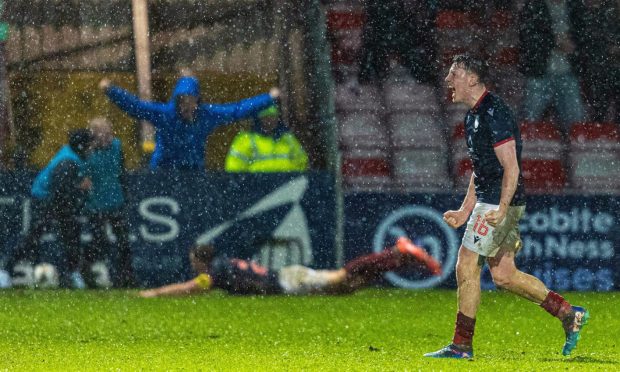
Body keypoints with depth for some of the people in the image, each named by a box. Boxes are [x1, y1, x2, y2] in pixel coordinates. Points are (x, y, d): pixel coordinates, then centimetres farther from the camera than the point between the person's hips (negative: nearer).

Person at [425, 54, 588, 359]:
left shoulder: (494, 113, -16)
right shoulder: (473, 116, 16)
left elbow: (511, 168, -21)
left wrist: (501, 209, -28)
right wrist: (464, 212, 21)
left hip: (500, 202, -10)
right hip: (488, 202, 10)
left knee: (466, 268, -6)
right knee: (503, 275, 9)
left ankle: (461, 344, 0)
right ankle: (570, 315, 14)